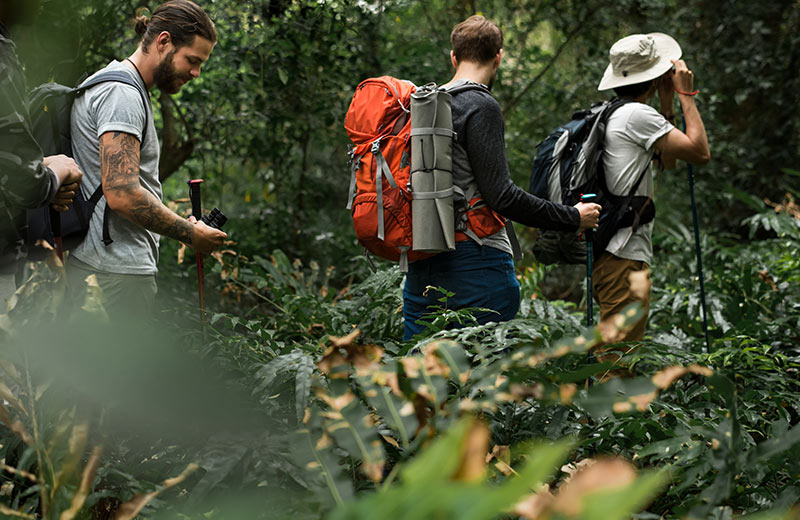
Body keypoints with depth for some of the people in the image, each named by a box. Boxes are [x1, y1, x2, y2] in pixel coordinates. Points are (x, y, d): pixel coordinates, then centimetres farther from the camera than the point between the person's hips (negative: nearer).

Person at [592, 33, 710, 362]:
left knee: (616, 357, 15)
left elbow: (668, 161, 26)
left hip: (612, 256, 10)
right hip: (624, 257, -10)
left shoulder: (614, 115, 18)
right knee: (619, 361, -10)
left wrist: (667, 103, 20)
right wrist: (686, 94, -2)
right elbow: (700, 152, -11)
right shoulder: (637, 114, -11)